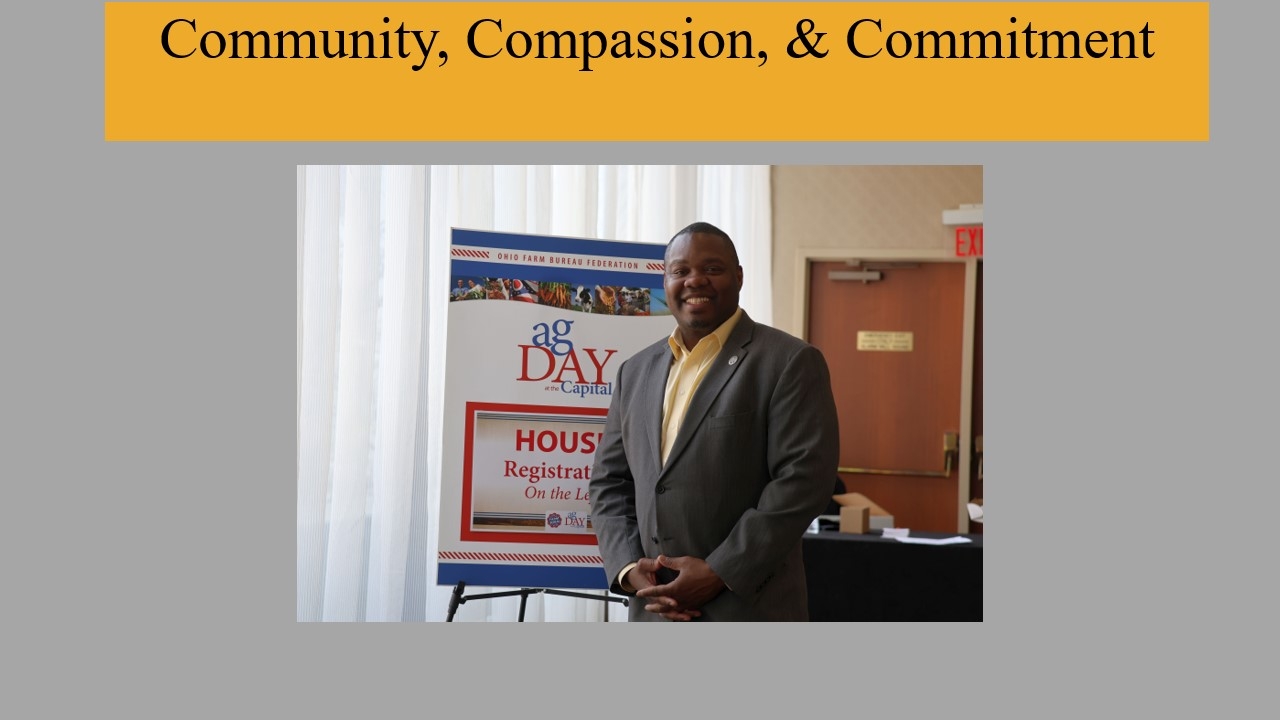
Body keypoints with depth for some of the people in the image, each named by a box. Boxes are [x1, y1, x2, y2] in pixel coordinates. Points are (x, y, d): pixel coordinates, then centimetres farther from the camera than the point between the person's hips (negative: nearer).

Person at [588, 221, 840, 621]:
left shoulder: (789, 362, -3)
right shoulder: (636, 371, 14)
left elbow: (803, 478, -11)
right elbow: (609, 483, 14)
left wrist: (719, 572, -15)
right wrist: (629, 568, -3)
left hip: (750, 615, -5)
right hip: (654, 615, 6)